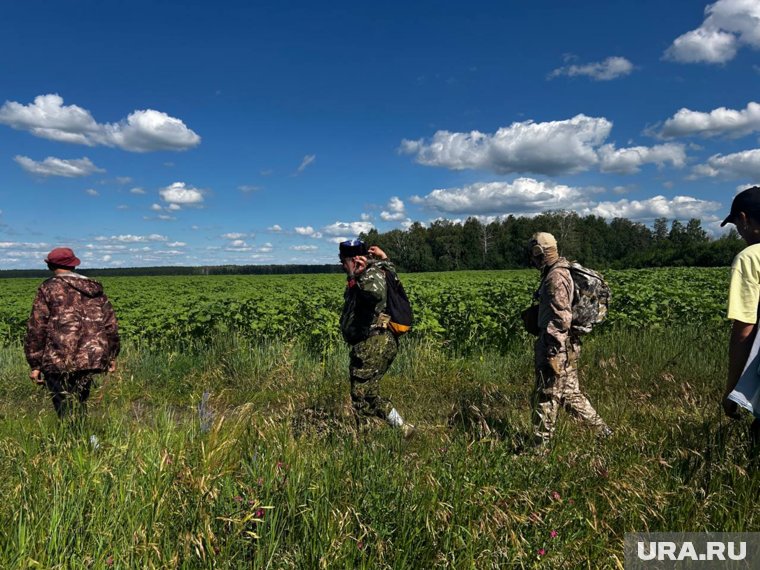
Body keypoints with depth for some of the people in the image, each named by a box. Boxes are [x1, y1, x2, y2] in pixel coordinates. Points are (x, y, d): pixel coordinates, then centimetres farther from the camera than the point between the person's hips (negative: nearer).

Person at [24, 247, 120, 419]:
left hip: (59, 362, -5)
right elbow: (111, 325, 13)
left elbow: (36, 328, -5)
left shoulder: (48, 289, -2)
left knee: (66, 411, 2)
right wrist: (111, 356, 20)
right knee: (79, 405, 18)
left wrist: (35, 364, 1)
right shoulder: (96, 289, 12)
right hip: (90, 360, 5)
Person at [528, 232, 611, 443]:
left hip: (556, 346, -10)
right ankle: (603, 430, 26)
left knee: (546, 396, 0)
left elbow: (562, 318, -22)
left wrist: (552, 354, -22)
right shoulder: (560, 273, 13)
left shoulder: (556, 278, -18)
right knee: (571, 394, 18)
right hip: (567, 346, 10)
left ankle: (541, 444, 11)